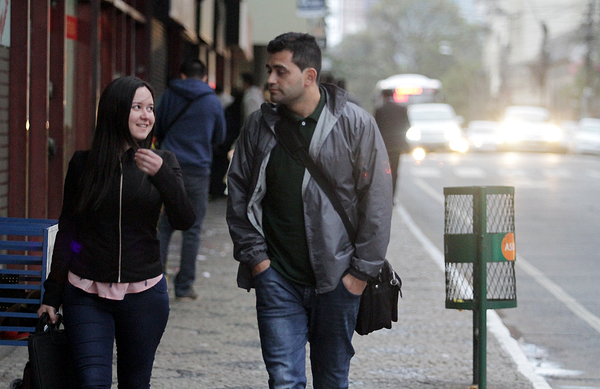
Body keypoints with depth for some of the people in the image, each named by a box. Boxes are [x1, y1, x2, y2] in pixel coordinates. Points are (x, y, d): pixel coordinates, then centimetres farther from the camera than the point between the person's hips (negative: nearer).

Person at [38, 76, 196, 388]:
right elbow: (66, 232, 8)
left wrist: (162, 175, -27)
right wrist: (52, 295, 6)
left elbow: (185, 221, -11)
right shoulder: (83, 164, 3)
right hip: (86, 295, -1)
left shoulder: (162, 163, 3)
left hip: (144, 294, 1)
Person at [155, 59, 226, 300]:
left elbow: (157, 130, 12)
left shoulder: (169, 95, 5)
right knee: (192, 230, 4)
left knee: (163, 226, 9)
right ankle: (184, 287, 5)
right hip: (197, 170, -1)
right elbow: (219, 138, 13)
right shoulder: (213, 102, 3)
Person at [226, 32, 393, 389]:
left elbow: (377, 199, -4)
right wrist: (254, 254, 2)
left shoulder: (355, 124, -5)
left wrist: (362, 269, -6)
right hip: (277, 278, 1)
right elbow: (238, 194, 11)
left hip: (337, 278, -1)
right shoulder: (259, 126, 3)